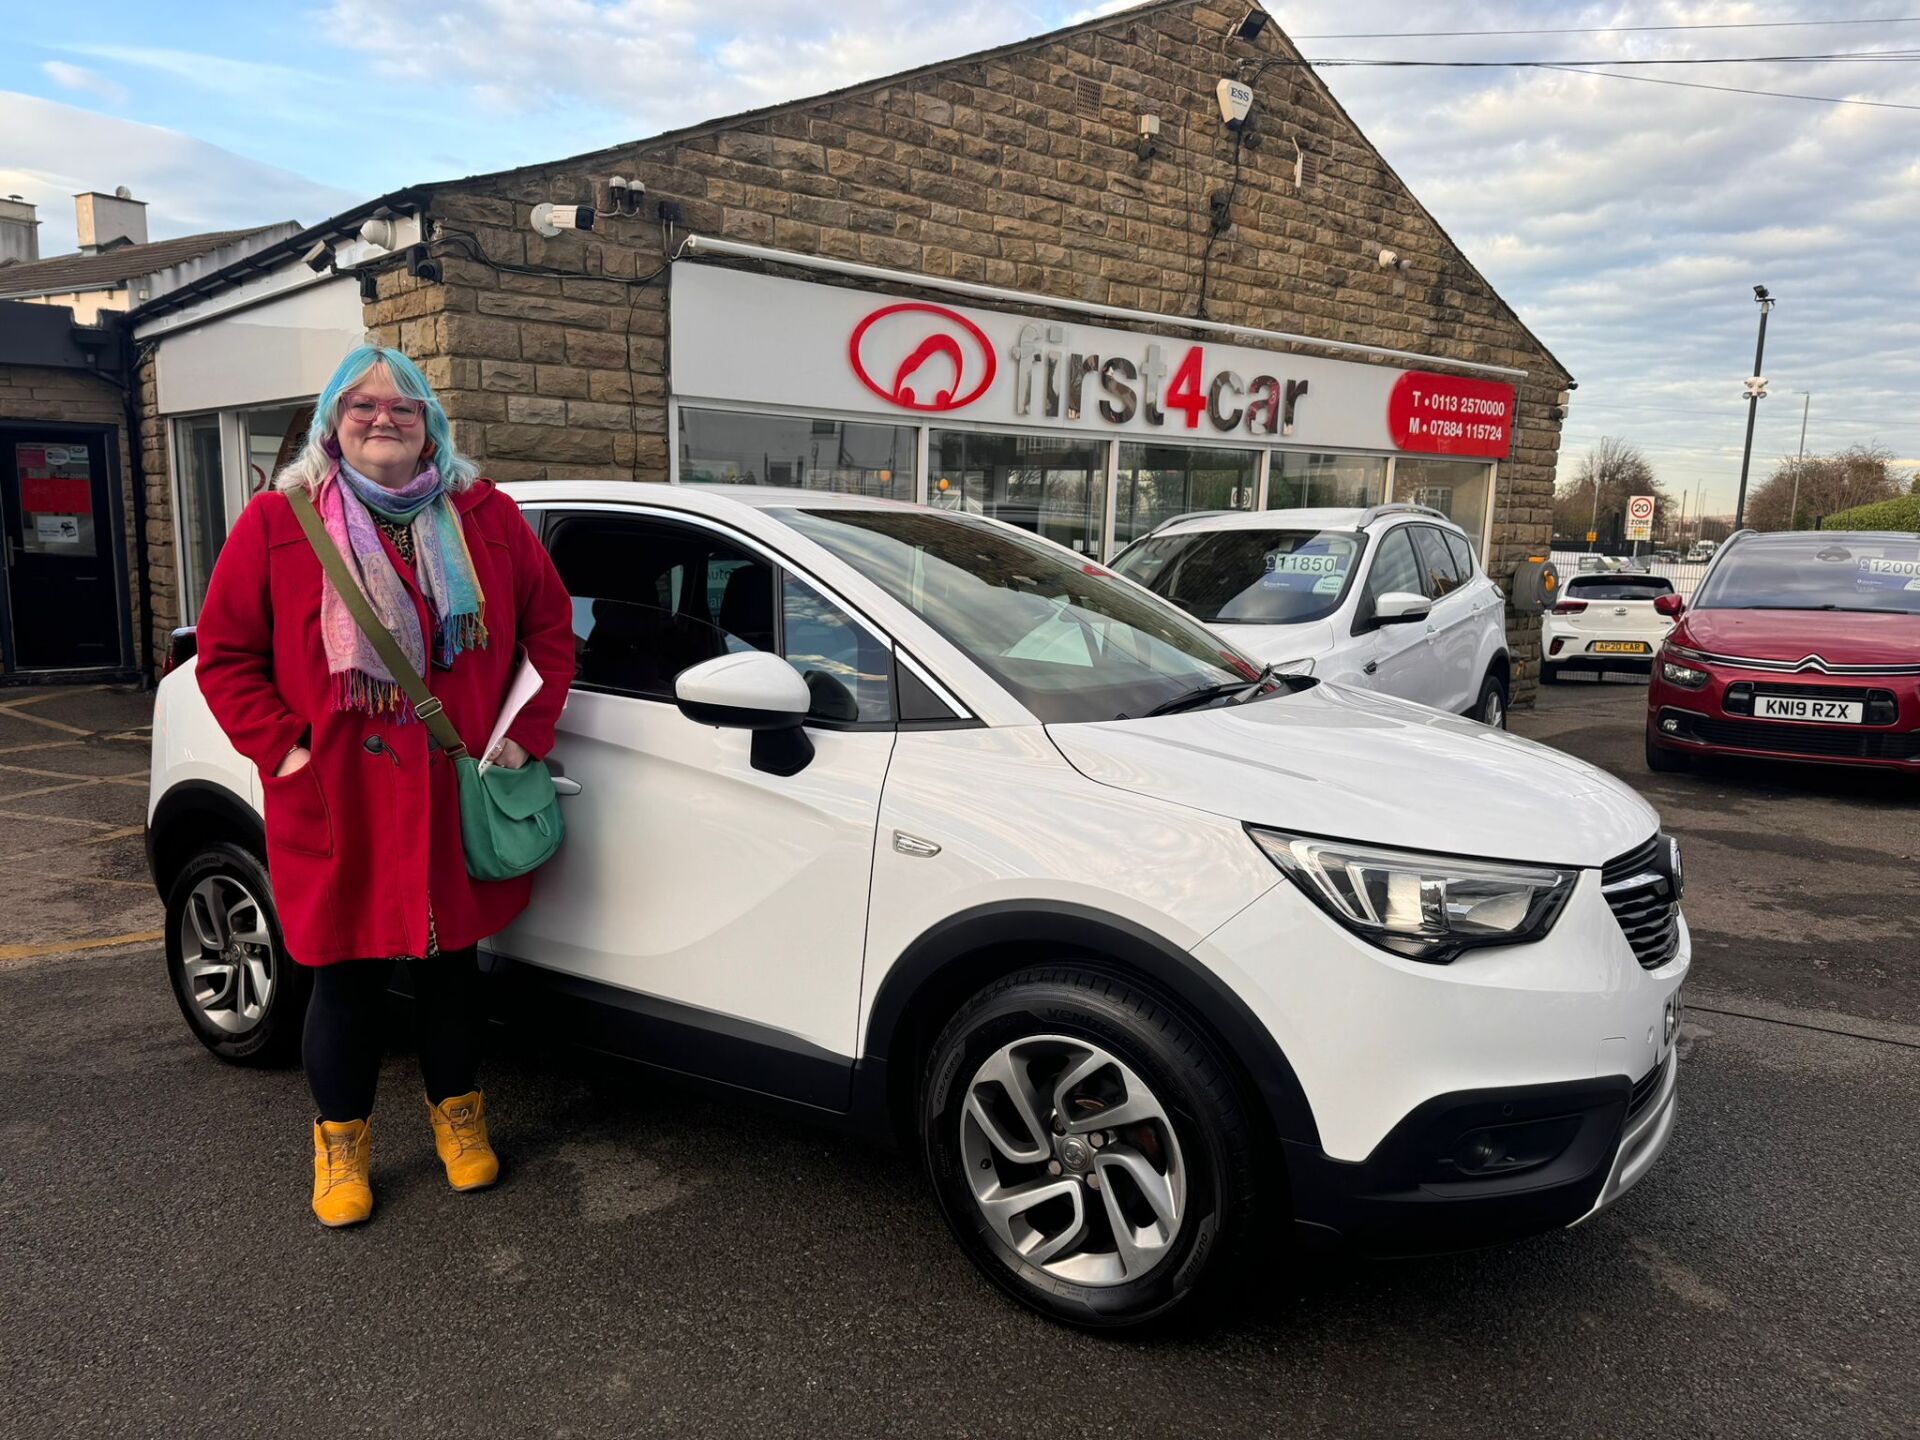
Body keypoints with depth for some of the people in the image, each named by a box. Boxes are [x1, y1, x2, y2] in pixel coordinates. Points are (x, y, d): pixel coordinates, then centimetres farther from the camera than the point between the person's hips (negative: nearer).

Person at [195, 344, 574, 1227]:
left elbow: (550, 625, 9)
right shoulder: (275, 524, 0)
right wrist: (282, 748, -8)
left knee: (451, 964, 15)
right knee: (347, 980, 8)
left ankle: (457, 1117, 36)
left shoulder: (486, 518, 5)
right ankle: (341, 1144, 31)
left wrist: (528, 731, 0)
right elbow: (225, 654, 3)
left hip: (457, 801, 2)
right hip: (336, 808, -2)